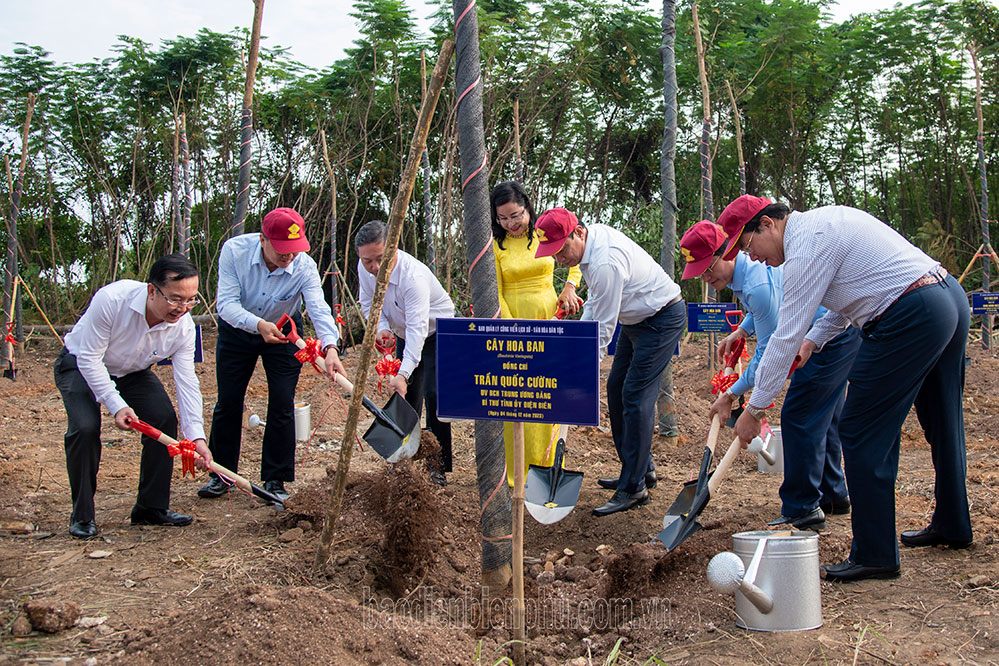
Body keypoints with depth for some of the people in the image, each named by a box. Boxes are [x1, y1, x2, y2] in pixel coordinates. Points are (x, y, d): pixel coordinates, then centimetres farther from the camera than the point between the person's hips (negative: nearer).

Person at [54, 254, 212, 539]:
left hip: (132, 372, 4)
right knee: (85, 428, -25)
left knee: (165, 419, -14)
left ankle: (151, 507, 1)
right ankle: (82, 515, -5)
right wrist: (116, 405, -33)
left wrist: (196, 435, -29)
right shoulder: (111, 299, -37)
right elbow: (89, 358, -29)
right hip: (80, 366, -4)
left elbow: (186, 381, -20)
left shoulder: (183, 326, -23)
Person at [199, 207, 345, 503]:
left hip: (283, 334, 0)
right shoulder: (234, 250, -27)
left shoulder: (304, 267, -27)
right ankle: (222, 475, 20)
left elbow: (319, 309, -37)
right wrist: (258, 324, -48)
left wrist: (329, 347, -55)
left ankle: (275, 480, 7)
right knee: (228, 403, 5)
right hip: (236, 330, 1)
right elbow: (226, 303, -30)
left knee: (282, 405, -6)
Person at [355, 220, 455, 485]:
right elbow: (369, 303, -1)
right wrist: (381, 328, -23)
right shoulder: (365, 269, -16)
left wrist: (403, 373, -52)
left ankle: (438, 465, -9)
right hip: (403, 333, 7)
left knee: (433, 394, -17)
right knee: (407, 397, 6)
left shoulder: (414, 276, -38)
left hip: (438, 331, -6)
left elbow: (417, 327, -43)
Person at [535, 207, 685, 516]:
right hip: (636, 319, 10)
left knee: (635, 396, -14)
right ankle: (642, 469, 21)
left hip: (662, 319, -10)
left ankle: (634, 487, -10)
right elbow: (596, 298, 12)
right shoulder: (593, 235, -2)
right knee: (616, 388, 11)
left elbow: (604, 326, -27)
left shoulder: (606, 262, -33)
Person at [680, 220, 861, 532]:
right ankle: (831, 495, 31)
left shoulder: (758, 284, -31)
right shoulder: (741, 266, 1)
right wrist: (740, 332, 6)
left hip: (833, 338, -11)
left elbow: (769, 351, -25)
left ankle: (802, 510, -4)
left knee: (799, 419, -10)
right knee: (822, 418, 18)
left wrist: (731, 395, -20)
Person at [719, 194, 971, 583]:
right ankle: (952, 527, 41)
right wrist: (813, 339, 15)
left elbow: (786, 336, -15)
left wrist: (754, 409, -9)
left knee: (863, 435, -4)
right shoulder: (825, 220, 17)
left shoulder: (806, 244, -14)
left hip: (909, 319, -11)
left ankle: (875, 556, 2)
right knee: (942, 427, 23)